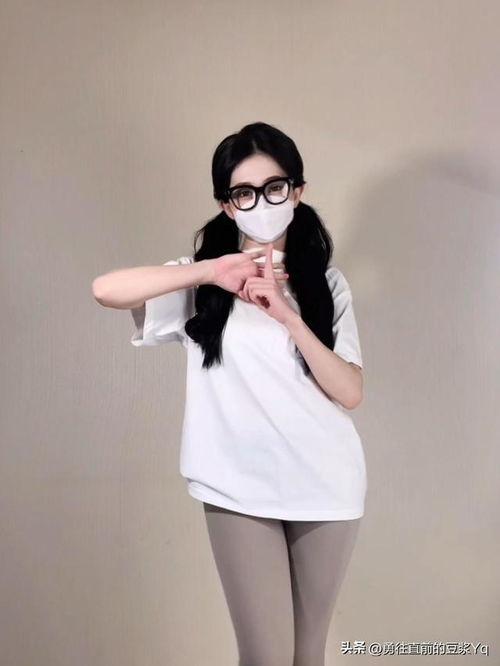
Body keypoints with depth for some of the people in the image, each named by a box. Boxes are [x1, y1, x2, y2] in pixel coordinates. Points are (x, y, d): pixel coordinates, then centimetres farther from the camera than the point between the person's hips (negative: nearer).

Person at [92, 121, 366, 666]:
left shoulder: (327, 282, 5)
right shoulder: (203, 285, 0)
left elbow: (350, 392, -5)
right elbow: (106, 289, -16)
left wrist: (288, 316, -17)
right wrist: (212, 270, -22)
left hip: (326, 488, 2)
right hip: (239, 490, -2)